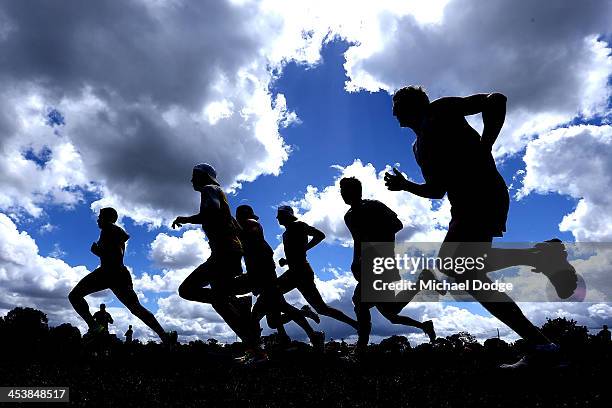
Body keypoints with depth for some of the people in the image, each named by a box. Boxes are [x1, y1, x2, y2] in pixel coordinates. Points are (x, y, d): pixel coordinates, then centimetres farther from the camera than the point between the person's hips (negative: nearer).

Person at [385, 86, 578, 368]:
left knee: (454, 266, -25)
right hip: (465, 208, 9)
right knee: (470, 275, 1)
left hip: (483, 196, -9)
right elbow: (436, 190, 28)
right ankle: (539, 344, 6)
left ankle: (541, 256, -14)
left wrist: (484, 148, -12)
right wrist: (405, 185, 16)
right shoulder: (419, 147, 27)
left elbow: (496, 101, -4)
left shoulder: (441, 110, 6)